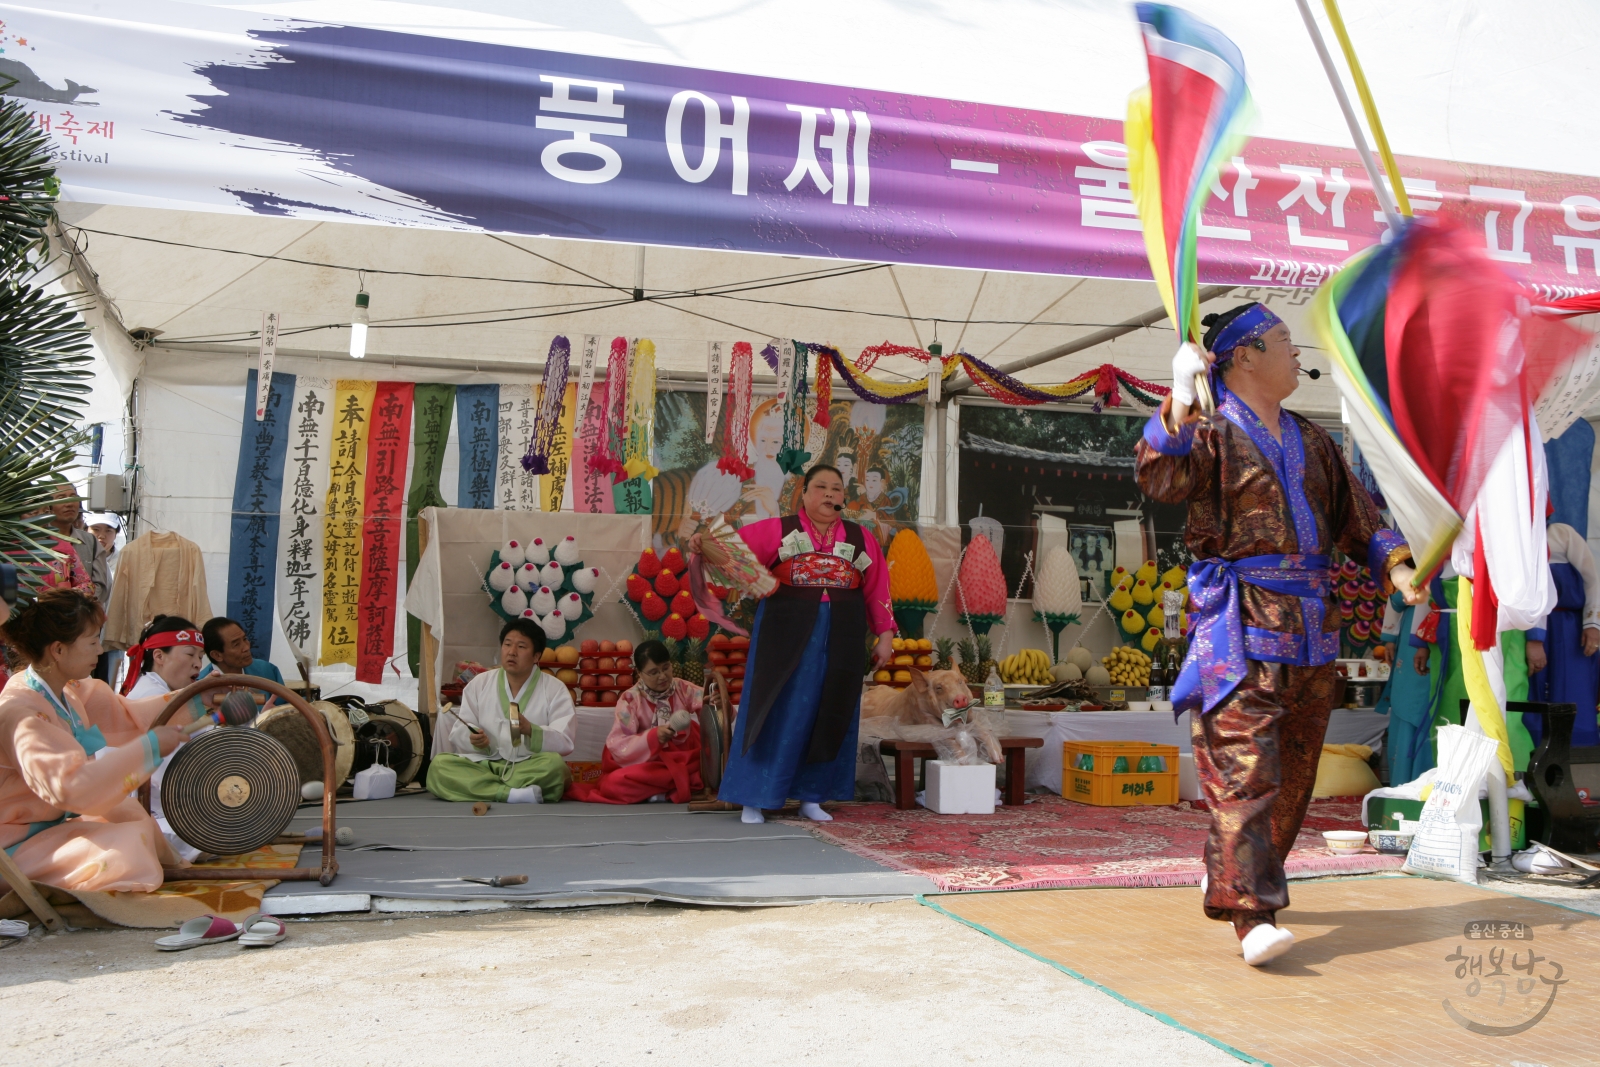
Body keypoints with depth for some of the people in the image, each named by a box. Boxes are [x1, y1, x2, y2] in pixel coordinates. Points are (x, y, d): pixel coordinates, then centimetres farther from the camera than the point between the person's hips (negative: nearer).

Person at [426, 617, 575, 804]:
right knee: (439, 765, -25)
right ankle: (510, 793, -35)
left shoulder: (555, 689, 3)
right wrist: (475, 741, -18)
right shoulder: (479, 684, 12)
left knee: (554, 764, -34)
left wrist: (530, 731, -26)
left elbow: (564, 743, -8)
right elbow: (458, 734, 5)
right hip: (484, 765, 3)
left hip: (530, 769, -2)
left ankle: (483, 790, -27)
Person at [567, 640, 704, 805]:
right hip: (648, 767, -1)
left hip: (686, 763, 1)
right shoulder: (630, 700, -4)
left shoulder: (685, 689, 3)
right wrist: (653, 737, -28)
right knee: (614, 782, -31)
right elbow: (618, 746, -13)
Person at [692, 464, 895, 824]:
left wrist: (885, 635, 5)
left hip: (841, 639, 3)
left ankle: (812, 797, 20)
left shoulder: (861, 539, 9)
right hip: (787, 633, -3)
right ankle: (753, 798, 8)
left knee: (829, 715, 7)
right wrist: (704, 543, -30)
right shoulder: (778, 530, 1)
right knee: (779, 713, 0)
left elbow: (877, 590, 9)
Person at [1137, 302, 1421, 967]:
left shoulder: (1312, 442, 20)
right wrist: (1179, 400, -27)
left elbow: (1356, 512, 23)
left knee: (1294, 770, 12)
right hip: (1242, 626, -8)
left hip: (1311, 631, 8)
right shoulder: (1213, 435, -2)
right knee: (1245, 769, -14)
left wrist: (1395, 564, 8)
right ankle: (1253, 915, -15)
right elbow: (1161, 479, -21)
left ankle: (1228, 880, 27)